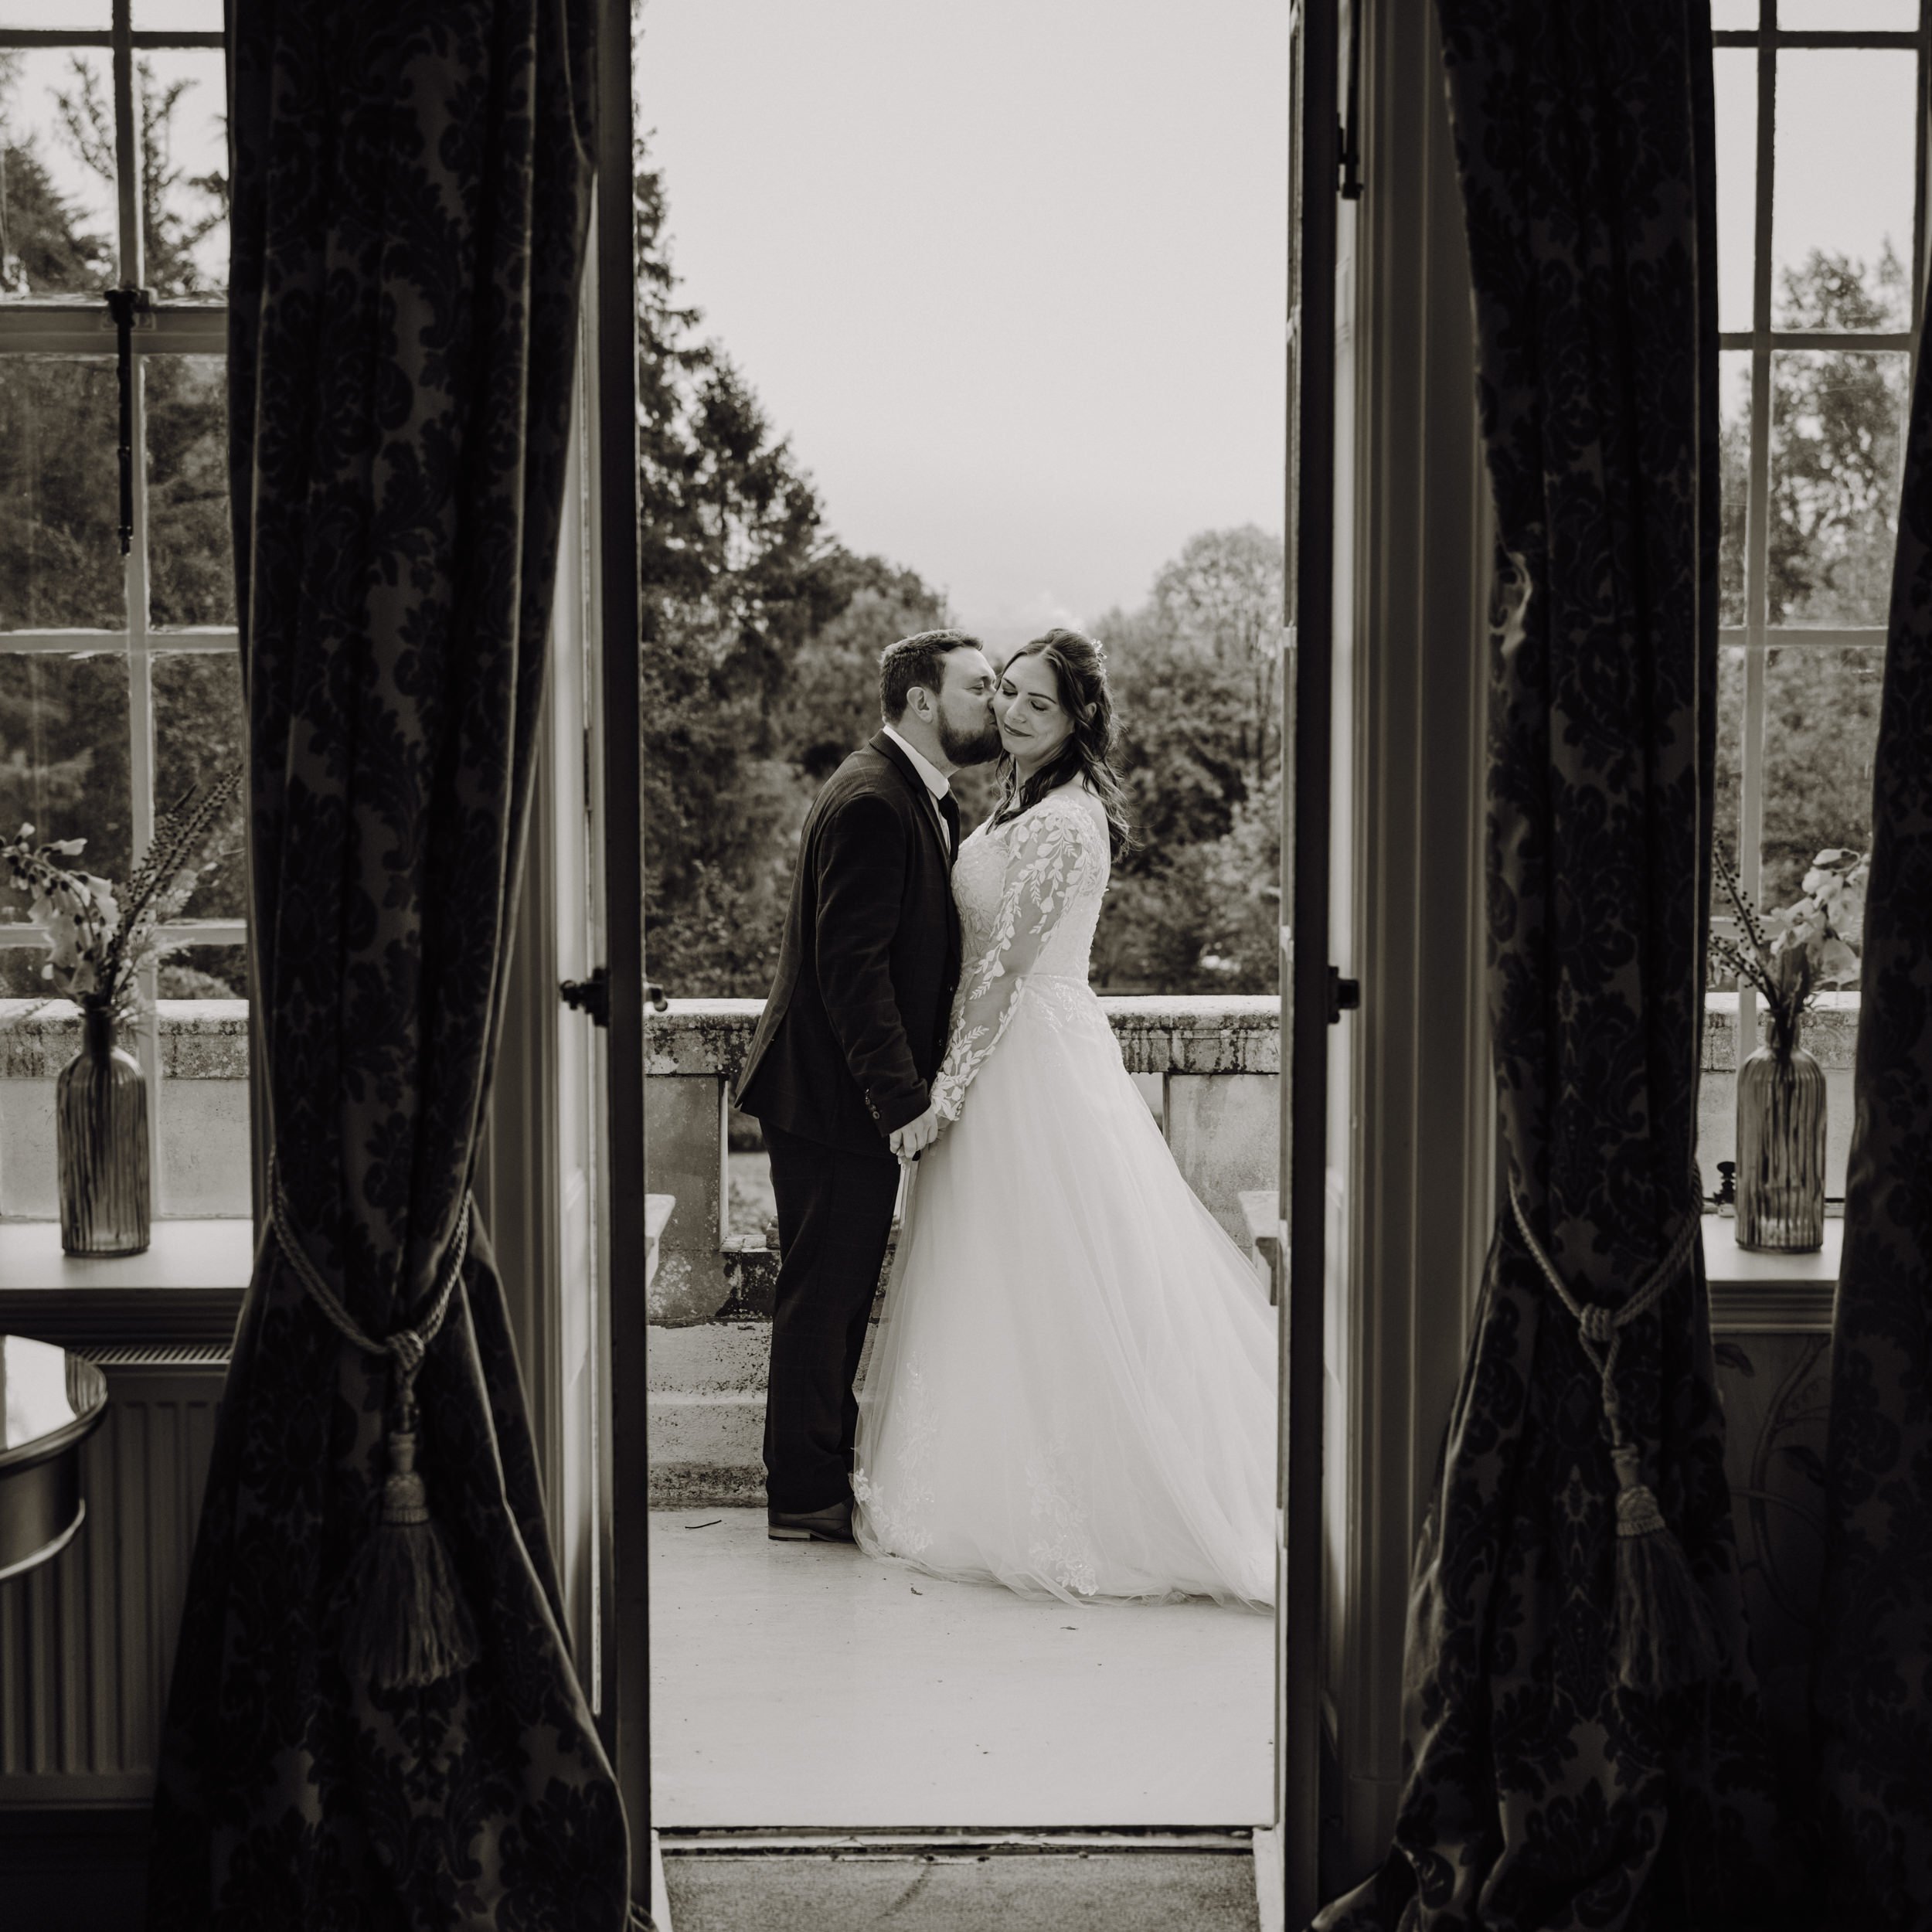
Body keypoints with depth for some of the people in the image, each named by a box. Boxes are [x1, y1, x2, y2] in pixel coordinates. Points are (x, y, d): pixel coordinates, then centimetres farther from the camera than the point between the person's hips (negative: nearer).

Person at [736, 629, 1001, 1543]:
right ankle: (805, 1498, 10)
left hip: (866, 1091, 10)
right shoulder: (871, 802, -20)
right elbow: (849, 963, -25)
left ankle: (823, 1474, 28)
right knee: (823, 1290, 0)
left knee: (840, 1290, 17)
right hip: (832, 1092, -10)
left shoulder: (924, 799, 13)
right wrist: (902, 1097, -25)